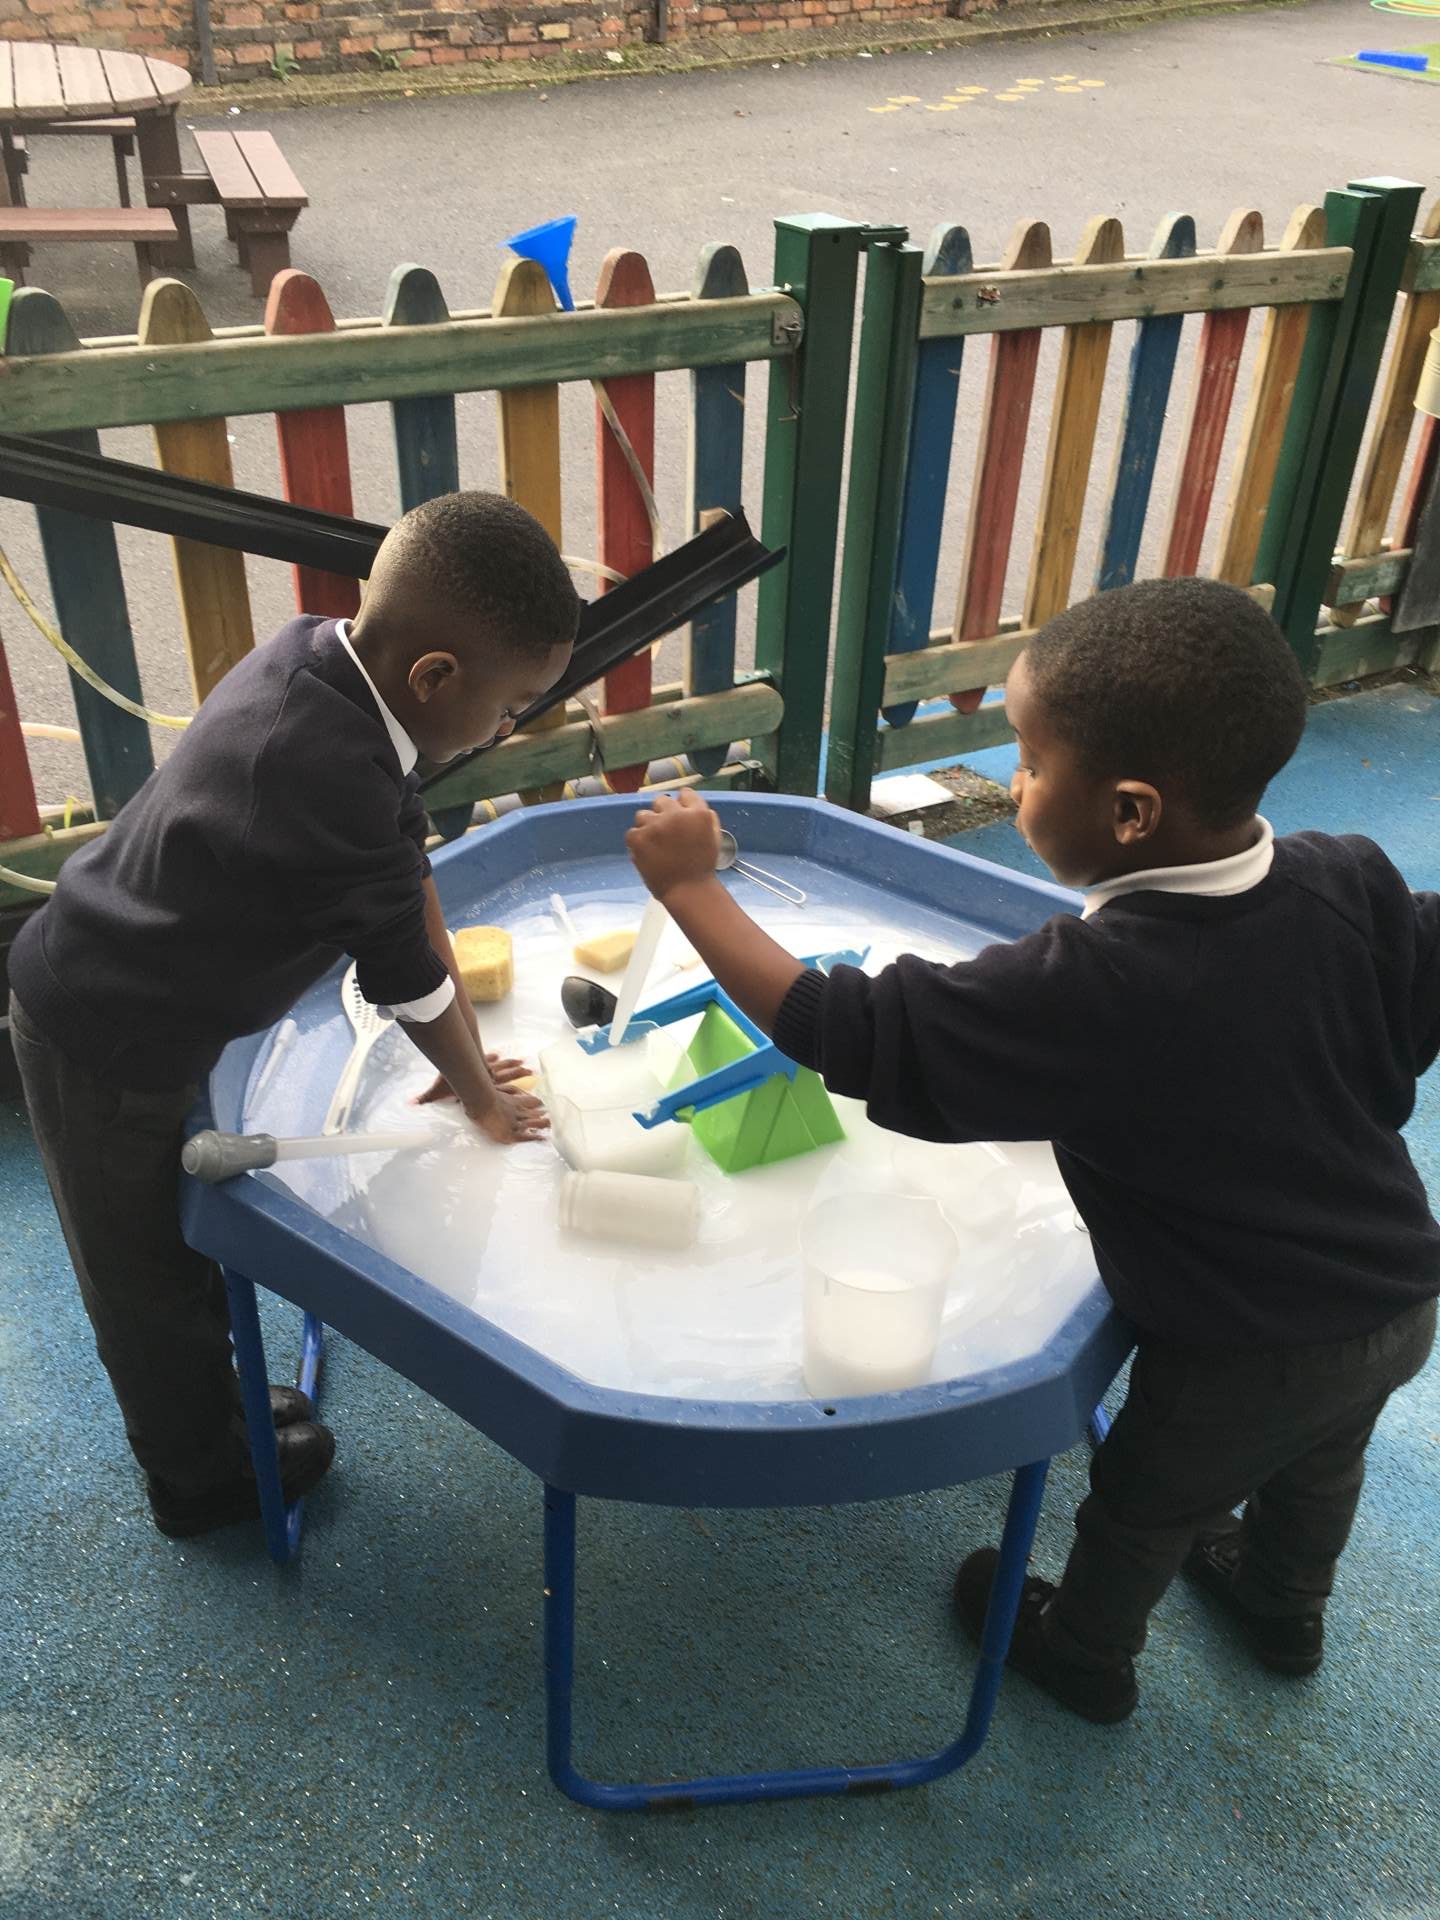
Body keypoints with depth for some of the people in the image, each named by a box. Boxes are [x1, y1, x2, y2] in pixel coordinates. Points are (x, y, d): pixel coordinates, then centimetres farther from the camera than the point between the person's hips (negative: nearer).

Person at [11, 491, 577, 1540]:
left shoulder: (317, 655, -11)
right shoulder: (342, 788, -37)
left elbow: (410, 874, -2)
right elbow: (411, 979, -21)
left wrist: (463, 1058, 5)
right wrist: (481, 1097, -1)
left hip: (90, 980, 8)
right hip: (105, 1050, -8)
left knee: (172, 1247, 27)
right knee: (150, 1279, 16)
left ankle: (206, 1412, 50)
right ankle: (202, 1477, 40)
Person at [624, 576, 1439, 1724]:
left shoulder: (1090, 991, -35)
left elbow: (836, 1028, -33)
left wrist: (687, 884, -24)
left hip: (1244, 1360, -6)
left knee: (1143, 1507, 24)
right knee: (1316, 1463, 35)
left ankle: (1085, 1654, 54)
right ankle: (1284, 1610, 65)